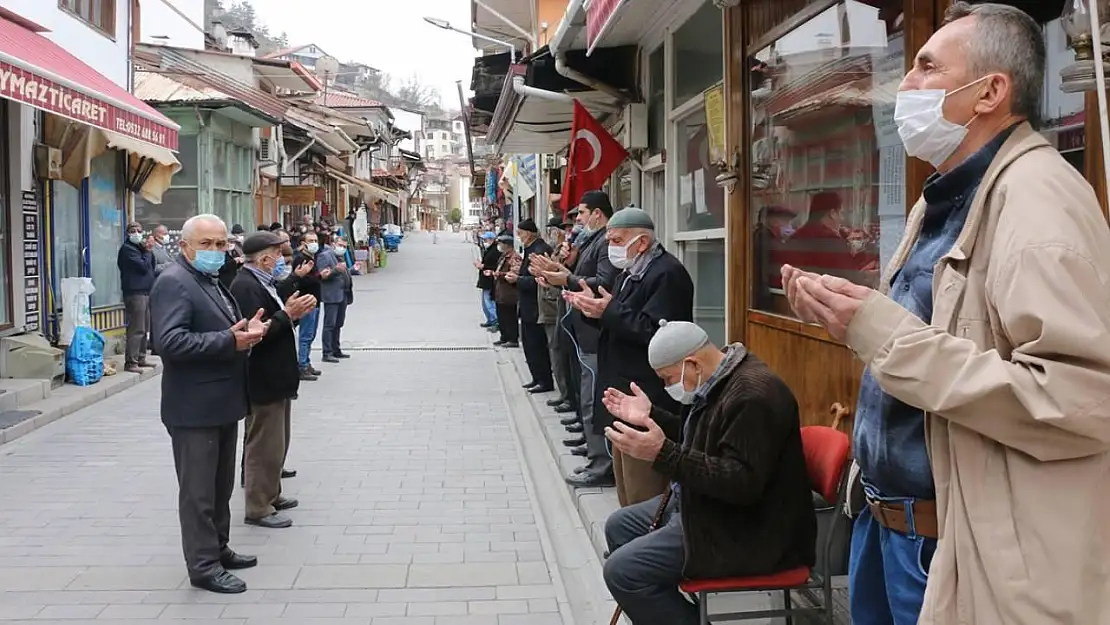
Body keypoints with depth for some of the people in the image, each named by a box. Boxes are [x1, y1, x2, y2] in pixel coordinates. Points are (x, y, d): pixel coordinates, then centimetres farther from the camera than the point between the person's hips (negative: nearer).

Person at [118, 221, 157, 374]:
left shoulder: (140, 247, 20)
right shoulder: (127, 249, -8)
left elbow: (151, 267, 18)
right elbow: (143, 267, -16)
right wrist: (148, 252, -5)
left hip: (145, 292, 10)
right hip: (134, 293, -10)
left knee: (144, 329, 13)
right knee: (136, 329, -12)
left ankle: (141, 358, 19)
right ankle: (130, 362, -11)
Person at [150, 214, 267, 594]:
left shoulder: (213, 282, 16)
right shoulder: (174, 283, -16)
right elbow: (170, 342, -27)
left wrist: (247, 331, 2)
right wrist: (230, 341, -28)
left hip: (221, 404, 10)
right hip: (195, 408, -10)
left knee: (221, 486, 19)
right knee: (198, 491, 0)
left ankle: (218, 549, 32)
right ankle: (203, 566, 9)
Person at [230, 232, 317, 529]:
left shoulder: (263, 282, 12)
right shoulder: (245, 286, -20)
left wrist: (293, 312, 1)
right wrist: (287, 314, -24)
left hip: (275, 377, 11)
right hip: (263, 381, -11)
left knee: (275, 444, 20)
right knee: (264, 446, -2)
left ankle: (271, 495, 33)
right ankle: (258, 508, 8)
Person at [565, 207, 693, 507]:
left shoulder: (668, 274, -15)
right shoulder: (629, 273, 16)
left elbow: (655, 332, -24)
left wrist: (610, 310, -22)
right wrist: (595, 307, 4)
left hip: (646, 402, -10)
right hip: (624, 392, 10)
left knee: (643, 491, -6)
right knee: (624, 479, 18)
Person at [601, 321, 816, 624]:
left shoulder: (753, 394, -26)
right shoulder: (718, 380, 6)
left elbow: (742, 483, -31)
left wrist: (663, 454, -35)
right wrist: (650, 416, 12)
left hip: (747, 530, -11)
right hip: (707, 505, 11)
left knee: (622, 571, -17)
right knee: (619, 526, 17)